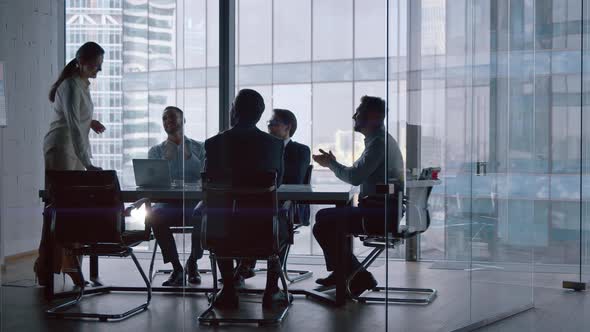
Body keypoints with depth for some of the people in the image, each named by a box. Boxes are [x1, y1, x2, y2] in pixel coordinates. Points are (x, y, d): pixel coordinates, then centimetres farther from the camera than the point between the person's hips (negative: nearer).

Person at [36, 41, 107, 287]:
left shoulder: (84, 84, 8)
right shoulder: (71, 87, -20)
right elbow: (73, 127, -30)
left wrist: (90, 122, 3)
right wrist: (87, 163, -36)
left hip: (74, 150, 9)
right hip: (61, 148, -9)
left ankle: (68, 262, 17)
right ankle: (47, 268, 1)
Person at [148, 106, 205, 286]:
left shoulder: (199, 148, 16)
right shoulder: (156, 151, 20)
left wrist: (189, 156, -6)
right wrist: (166, 158, -5)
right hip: (167, 203, 1)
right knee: (155, 216, -36)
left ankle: (192, 263, -7)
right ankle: (176, 268, -20)